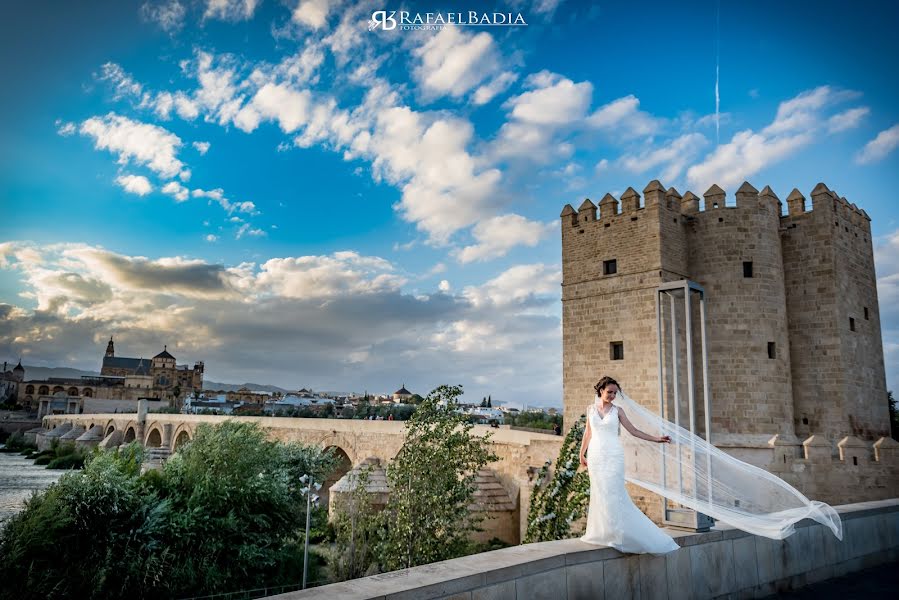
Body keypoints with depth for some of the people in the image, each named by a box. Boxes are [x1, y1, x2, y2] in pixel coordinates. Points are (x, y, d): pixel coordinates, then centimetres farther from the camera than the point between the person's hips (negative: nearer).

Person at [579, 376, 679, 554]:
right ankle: (601, 532, 10)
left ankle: (615, 533, 4)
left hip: (613, 455, -2)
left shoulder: (617, 410, 3)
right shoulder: (591, 409, 8)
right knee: (599, 492, 2)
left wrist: (656, 438, -3)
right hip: (595, 456, 2)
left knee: (613, 492, -6)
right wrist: (582, 453, 14)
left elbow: (633, 431, 3)